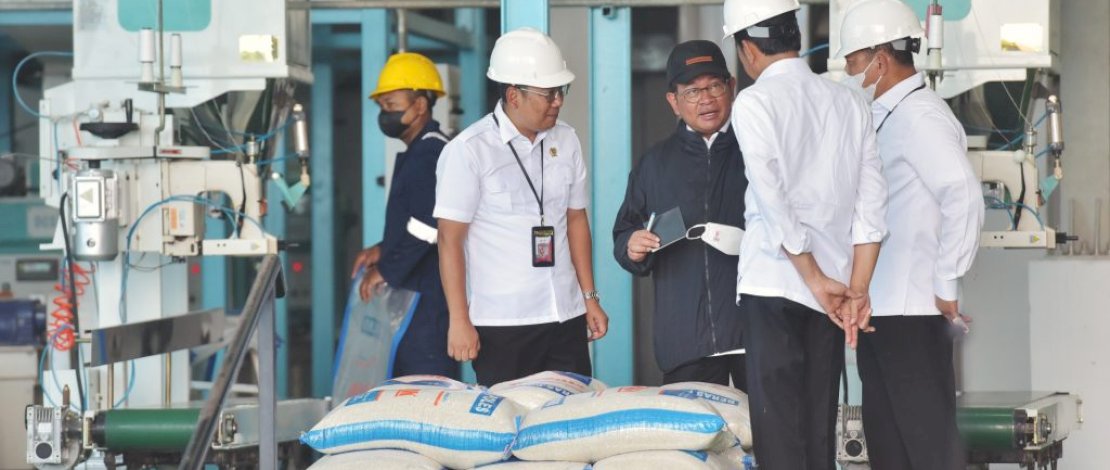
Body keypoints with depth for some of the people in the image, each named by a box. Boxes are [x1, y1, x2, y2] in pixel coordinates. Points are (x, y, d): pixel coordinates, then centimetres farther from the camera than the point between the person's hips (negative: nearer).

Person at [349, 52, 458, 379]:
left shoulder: (431, 153, -14)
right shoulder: (416, 153, 20)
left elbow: (427, 227, -23)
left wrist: (386, 269, -15)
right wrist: (383, 251, 15)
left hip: (428, 298, -11)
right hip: (410, 294, 11)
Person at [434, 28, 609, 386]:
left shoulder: (565, 140, 8)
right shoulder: (468, 150, -8)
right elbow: (450, 240, -7)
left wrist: (590, 298, 13)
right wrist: (459, 321, -10)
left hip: (566, 317, 5)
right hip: (500, 325, -5)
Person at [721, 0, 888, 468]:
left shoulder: (754, 103, -7)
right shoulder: (850, 103, 9)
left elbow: (774, 202, -13)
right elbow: (871, 207, 4)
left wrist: (817, 280, -8)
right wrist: (856, 289, 3)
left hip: (774, 286, -5)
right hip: (836, 284, 5)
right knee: (820, 431, 9)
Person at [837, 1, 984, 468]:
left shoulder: (920, 117, -12)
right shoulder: (884, 118, 16)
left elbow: (963, 198, -22)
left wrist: (946, 287, -17)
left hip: (911, 311, -10)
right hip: (880, 308, 10)